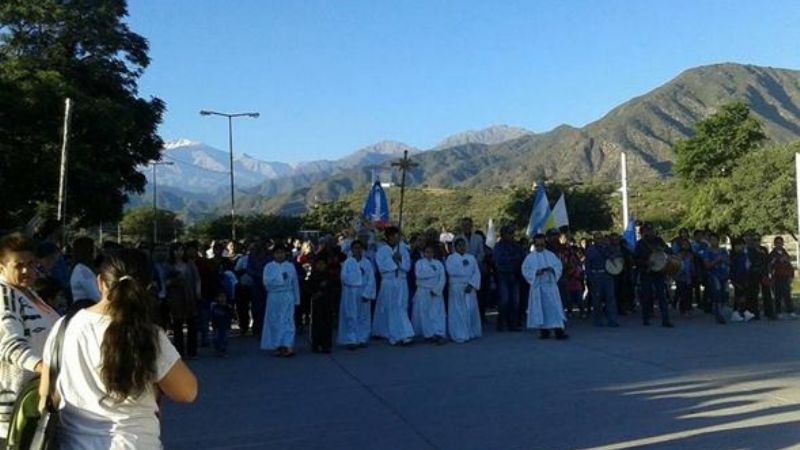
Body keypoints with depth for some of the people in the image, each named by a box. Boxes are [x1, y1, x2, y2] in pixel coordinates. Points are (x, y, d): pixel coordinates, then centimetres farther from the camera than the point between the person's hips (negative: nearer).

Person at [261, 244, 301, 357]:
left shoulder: (290, 266, 6)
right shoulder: (269, 266, 3)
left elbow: (295, 284, 10)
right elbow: (266, 281, -12)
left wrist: (297, 300, 11)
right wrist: (281, 278, -15)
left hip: (287, 297, 0)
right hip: (273, 297, 0)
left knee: (287, 321, -6)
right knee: (274, 322, 4)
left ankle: (288, 346, -9)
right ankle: (277, 346, 13)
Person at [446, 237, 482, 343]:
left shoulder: (471, 258, 13)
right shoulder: (451, 258, 5)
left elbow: (477, 273, 3)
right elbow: (451, 271, -14)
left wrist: (471, 284, -11)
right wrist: (465, 268, -6)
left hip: (470, 288, 3)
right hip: (456, 289, -3)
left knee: (471, 310, 3)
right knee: (458, 312, -5)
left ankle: (471, 333, 12)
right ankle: (459, 335, -4)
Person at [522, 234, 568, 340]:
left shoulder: (551, 255, 8)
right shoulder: (530, 257, 4)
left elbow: (558, 266, 5)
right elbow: (525, 270, -3)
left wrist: (552, 269, -15)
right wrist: (536, 272, -17)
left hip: (550, 285, 1)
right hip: (537, 286, 0)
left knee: (554, 307, -6)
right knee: (540, 308, 2)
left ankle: (559, 331, -8)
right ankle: (544, 331, 11)